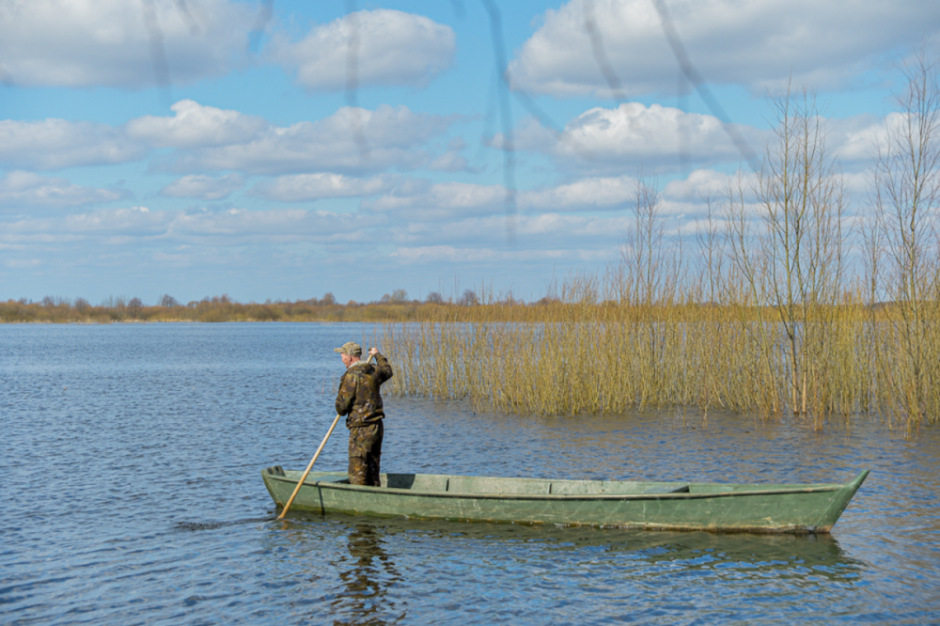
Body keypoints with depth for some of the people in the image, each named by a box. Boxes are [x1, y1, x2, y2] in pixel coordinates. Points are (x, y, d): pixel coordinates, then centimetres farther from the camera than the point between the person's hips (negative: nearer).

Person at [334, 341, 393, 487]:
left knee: (357, 474, -4)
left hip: (361, 431, -8)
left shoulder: (351, 376, -16)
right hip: (377, 427, 8)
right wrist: (378, 355, 47)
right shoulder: (374, 370, 7)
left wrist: (341, 411, 9)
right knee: (372, 470, 15)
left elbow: (342, 405, -15)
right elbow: (387, 371, 32)